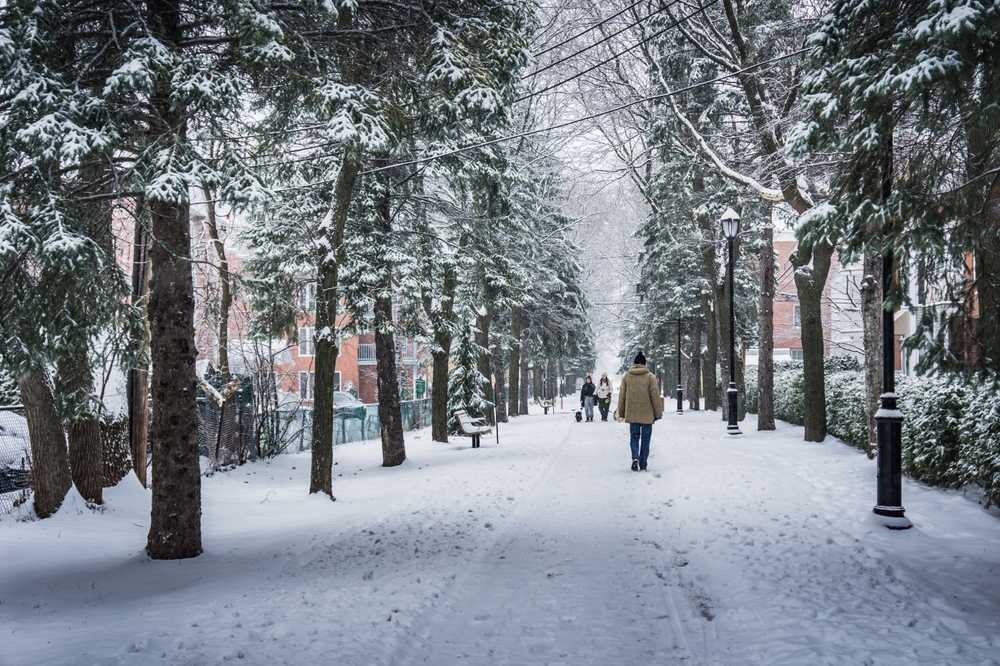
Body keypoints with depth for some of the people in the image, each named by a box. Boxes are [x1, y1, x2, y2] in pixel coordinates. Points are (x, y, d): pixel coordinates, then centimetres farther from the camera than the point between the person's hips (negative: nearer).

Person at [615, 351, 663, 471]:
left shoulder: (627, 376, 3)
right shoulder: (650, 376, -5)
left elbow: (622, 396, 7)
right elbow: (655, 396, -5)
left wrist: (621, 412, 15)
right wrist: (658, 413, 2)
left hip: (632, 414, 1)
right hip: (647, 414, -1)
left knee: (634, 437, 11)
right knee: (645, 440, 8)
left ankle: (635, 457, -13)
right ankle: (643, 465, 9)